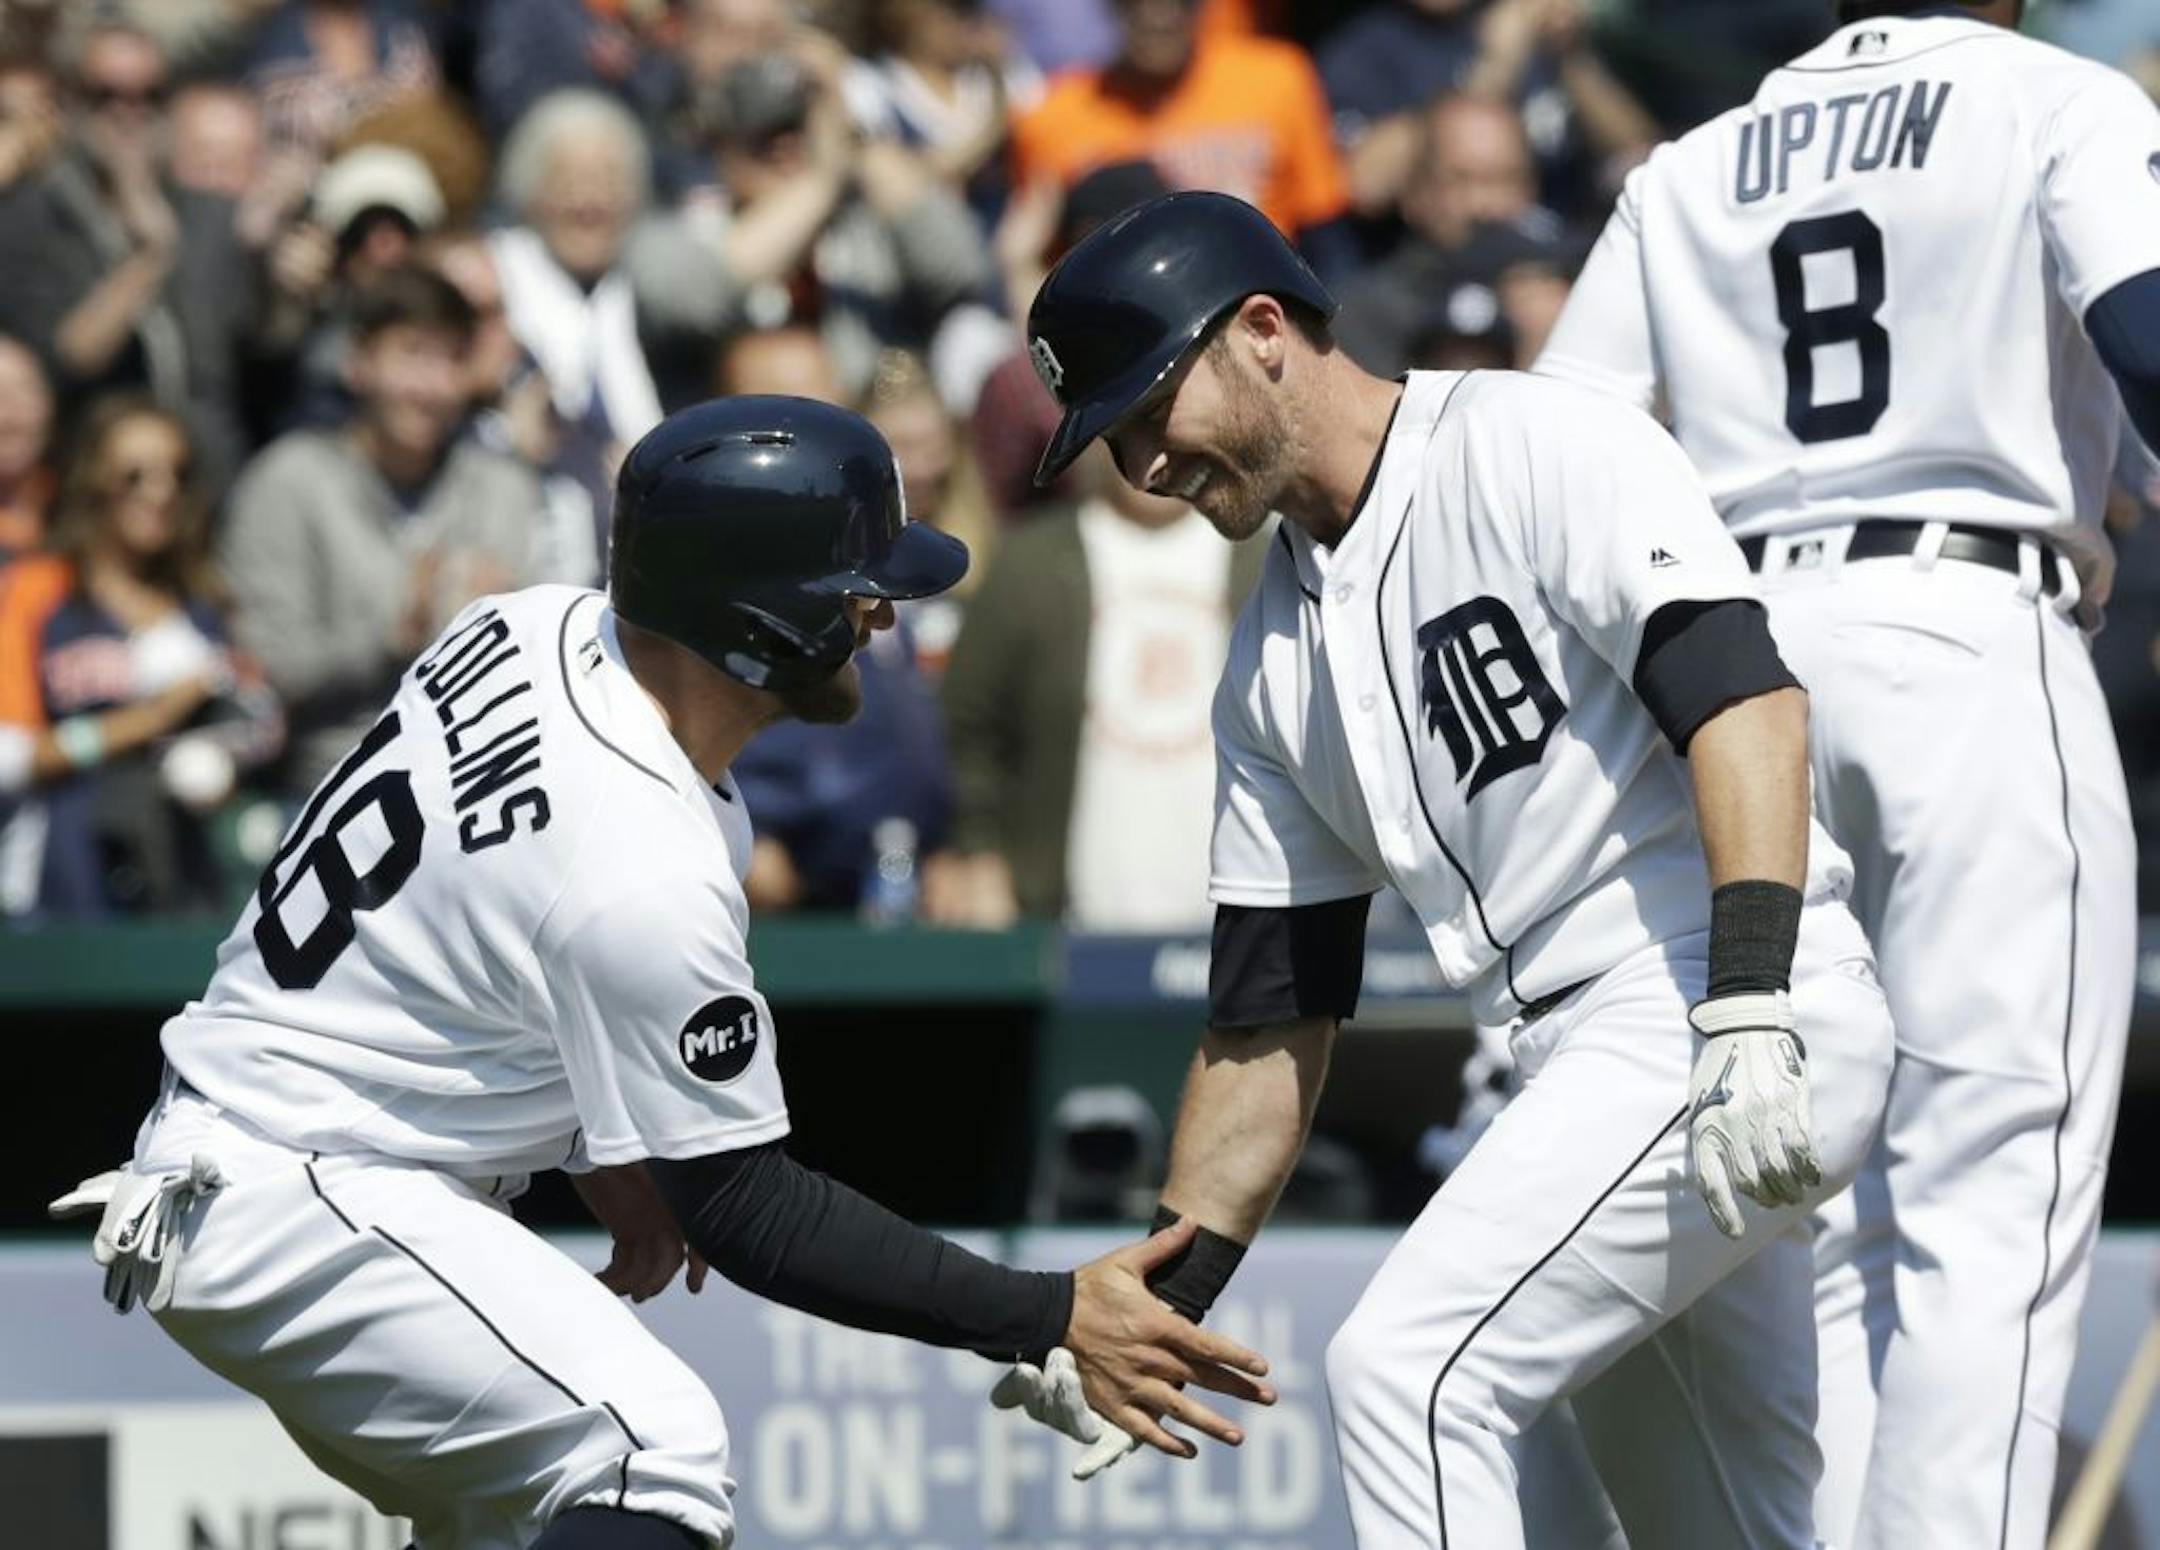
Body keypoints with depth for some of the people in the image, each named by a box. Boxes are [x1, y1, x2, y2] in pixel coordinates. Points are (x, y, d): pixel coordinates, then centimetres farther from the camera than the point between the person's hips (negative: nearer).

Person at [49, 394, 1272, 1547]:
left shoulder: (539, 627, -2)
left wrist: (613, 1150, 14)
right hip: (298, 1205, -10)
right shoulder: (648, 882, -27)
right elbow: (748, 1215, -18)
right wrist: (1056, 1320, -18)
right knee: (655, 1448, -24)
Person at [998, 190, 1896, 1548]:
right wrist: (1152, 1307, 10)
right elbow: (1270, 1023, 19)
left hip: (1762, 1023, -9)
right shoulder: (1277, 663, 18)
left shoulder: (1538, 447, -6)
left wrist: (1748, 1008, -30)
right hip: (1592, 1068, 9)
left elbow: (1746, 698, -19)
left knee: (1407, 1371, -17)